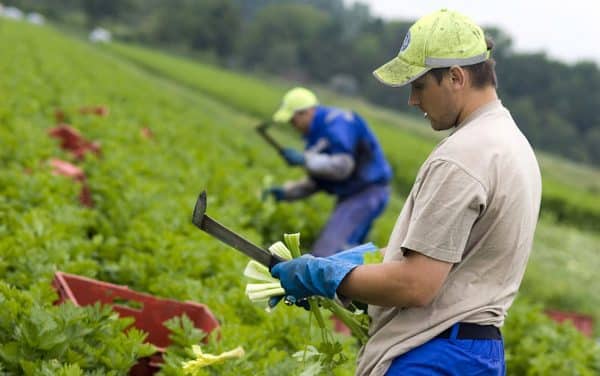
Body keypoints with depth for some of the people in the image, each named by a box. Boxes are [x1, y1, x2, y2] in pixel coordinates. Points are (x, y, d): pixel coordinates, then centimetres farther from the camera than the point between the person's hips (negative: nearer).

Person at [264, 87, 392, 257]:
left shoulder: (336, 123, -15)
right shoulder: (318, 131, 15)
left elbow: (342, 166, -25)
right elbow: (316, 182, 19)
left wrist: (304, 159, -21)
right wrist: (286, 192, 8)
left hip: (367, 192, -11)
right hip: (351, 195, 11)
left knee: (325, 252, -20)